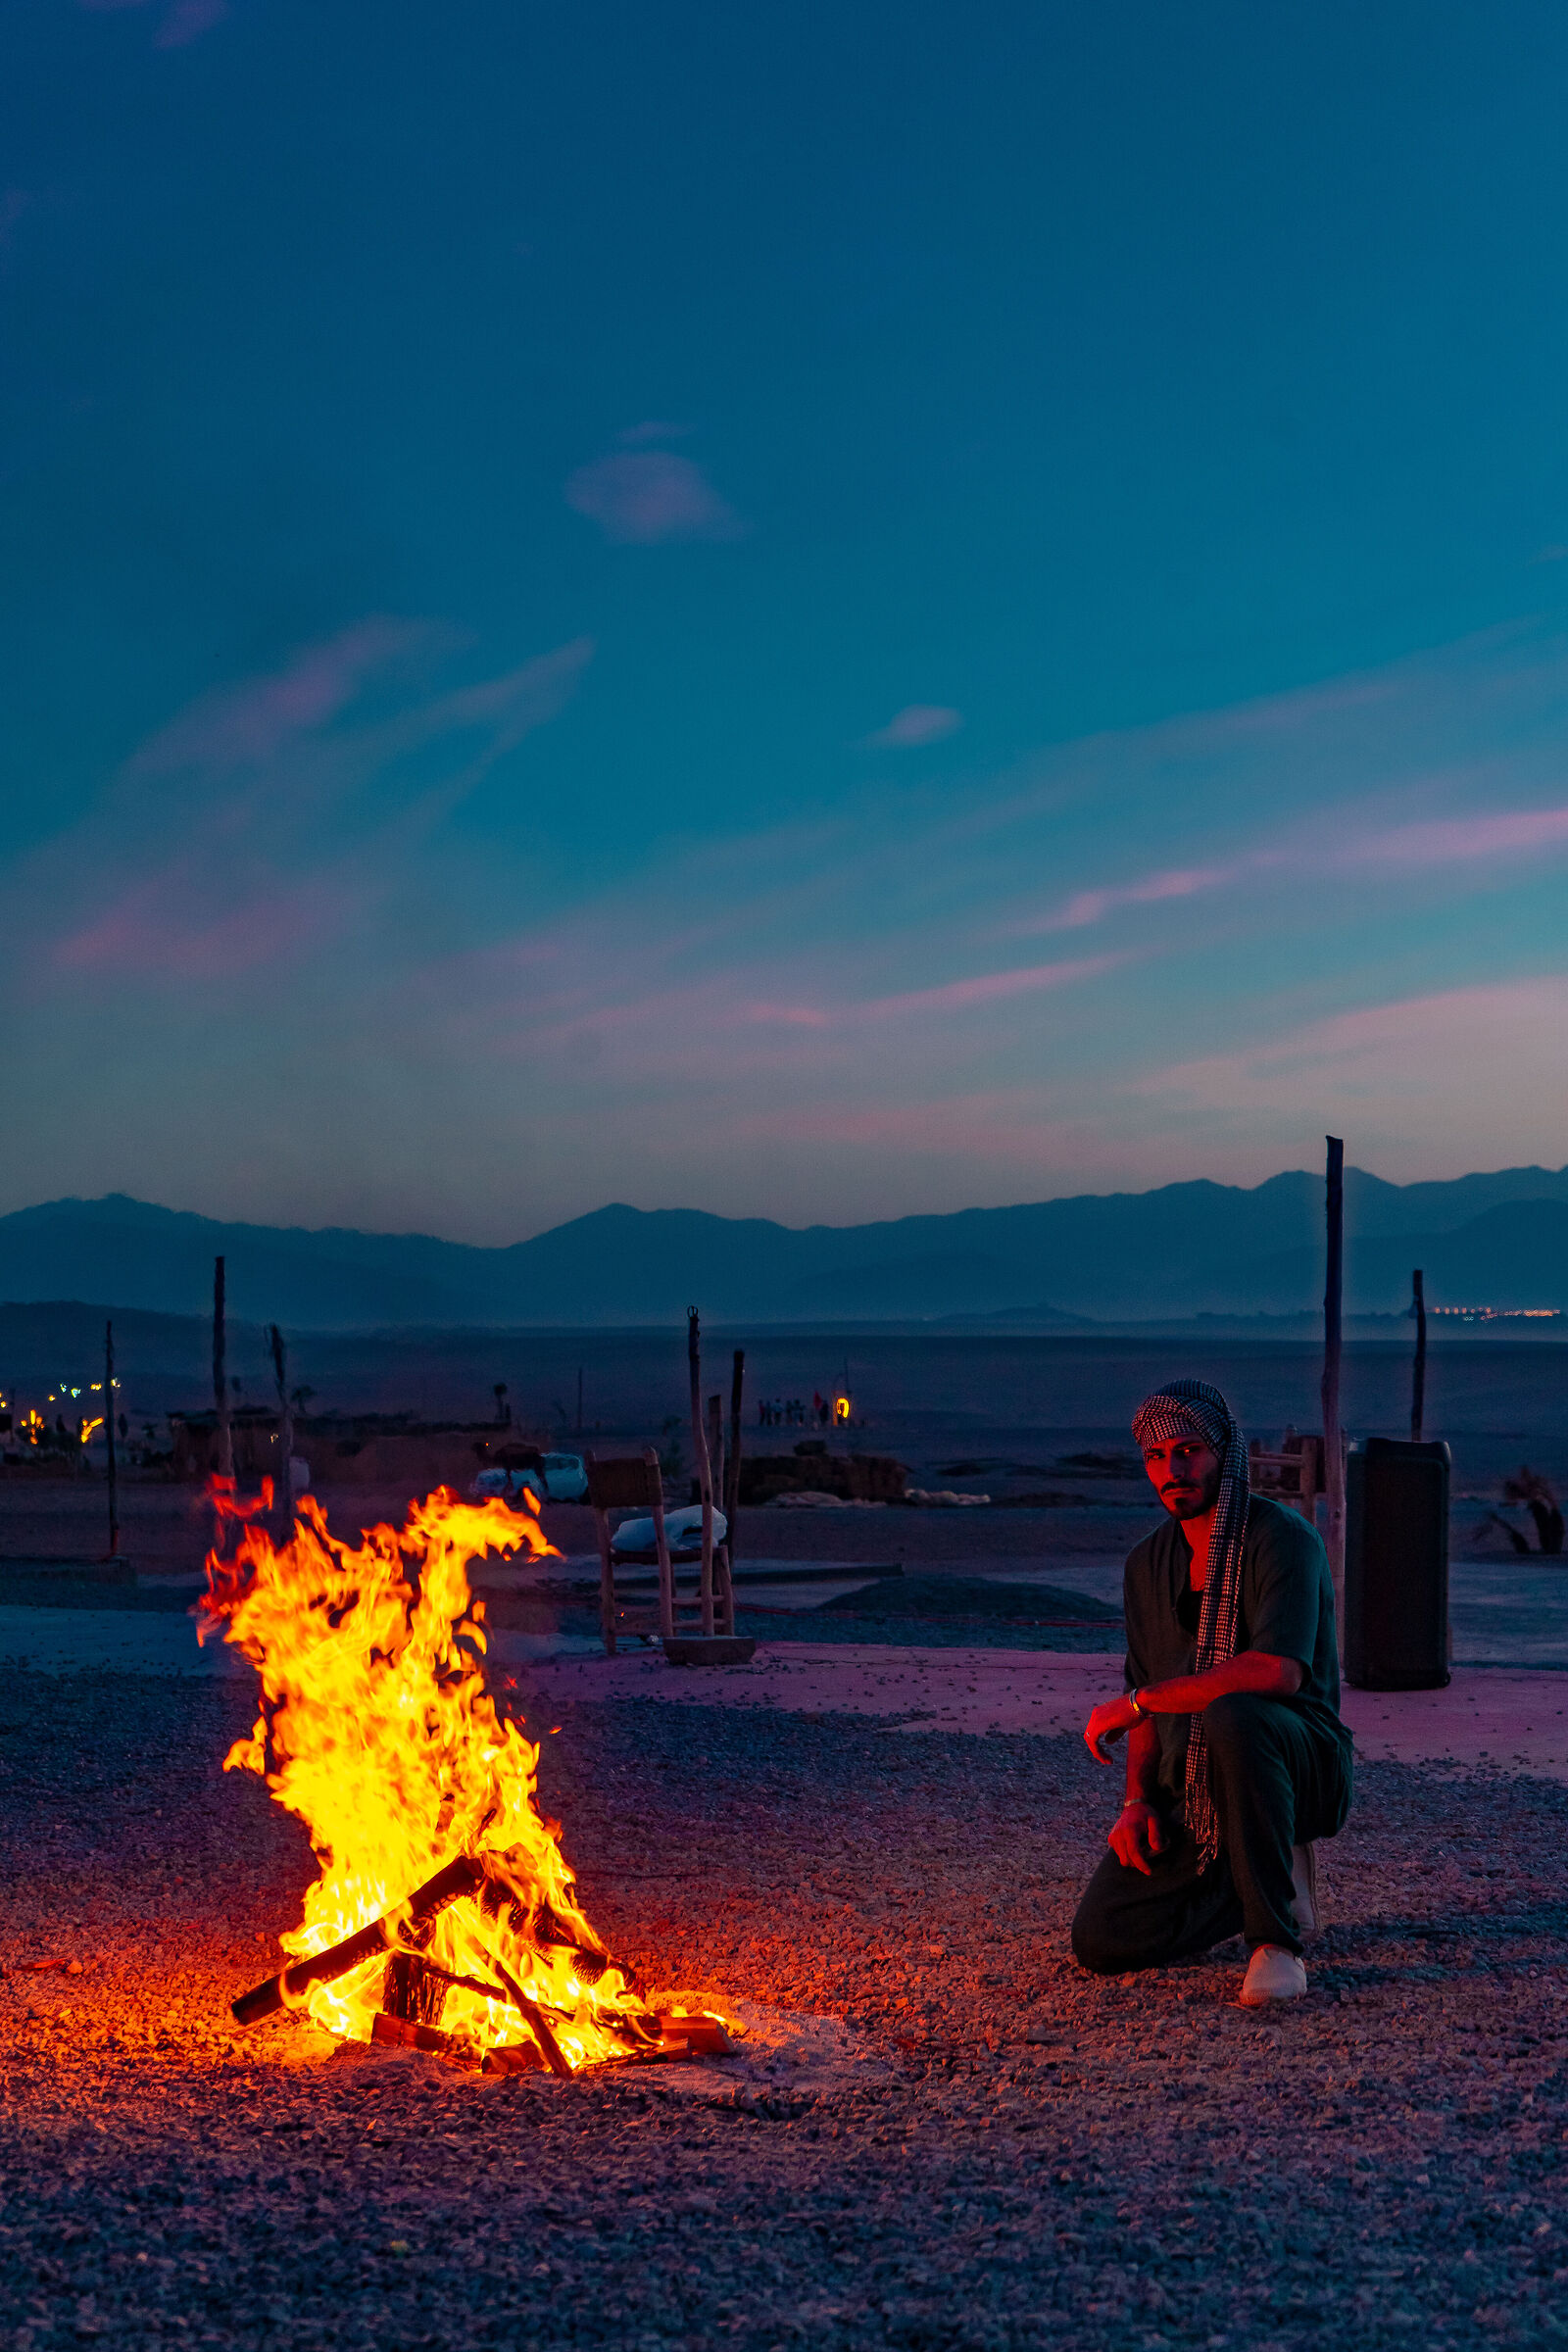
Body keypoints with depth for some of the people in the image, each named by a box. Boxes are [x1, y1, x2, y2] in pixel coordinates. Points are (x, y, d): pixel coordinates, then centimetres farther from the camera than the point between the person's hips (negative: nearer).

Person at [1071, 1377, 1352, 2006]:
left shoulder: (1283, 1540, -15)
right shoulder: (1148, 1563, 9)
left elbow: (1278, 1672, -31)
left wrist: (1133, 1702, -23)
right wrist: (1138, 1801, -4)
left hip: (1302, 1764, -6)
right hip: (1193, 1798, 6)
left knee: (1232, 1717, -40)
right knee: (1100, 1941, -10)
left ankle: (1276, 1940, -24)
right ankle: (1272, 1881, 12)